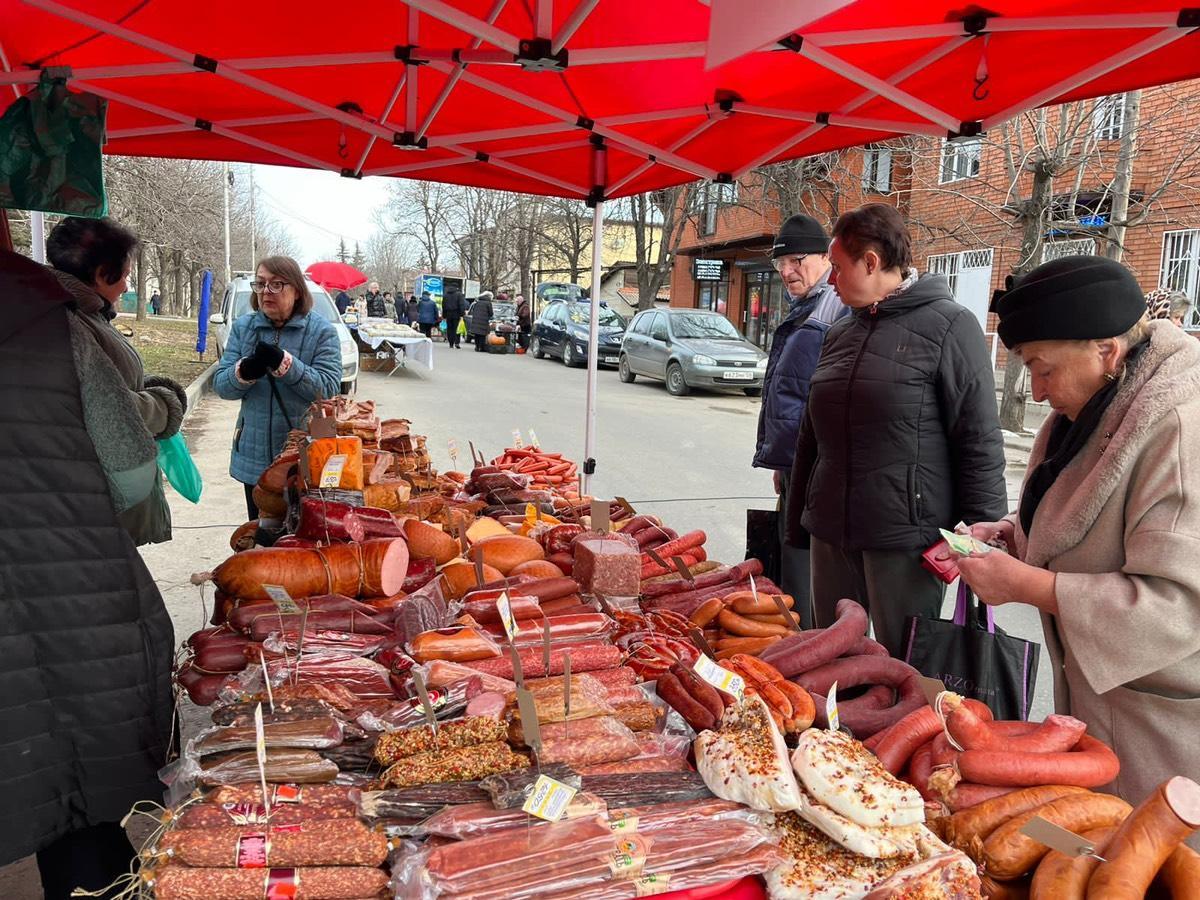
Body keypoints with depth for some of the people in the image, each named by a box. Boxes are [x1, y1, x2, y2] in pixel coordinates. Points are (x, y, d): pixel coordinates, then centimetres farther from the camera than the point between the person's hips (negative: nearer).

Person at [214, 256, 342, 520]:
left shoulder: (321, 330, -5)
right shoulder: (243, 327, 5)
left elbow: (329, 388, -15)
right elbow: (220, 385, 1)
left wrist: (284, 363, -26)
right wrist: (244, 372, -20)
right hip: (254, 455, 3)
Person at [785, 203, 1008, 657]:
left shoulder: (948, 326, -6)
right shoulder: (841, 334, 13)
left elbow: (980, 445, -9)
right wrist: (796, 523, 18)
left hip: (904, 540, -6)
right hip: (830, 534, 6)